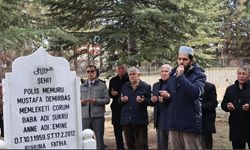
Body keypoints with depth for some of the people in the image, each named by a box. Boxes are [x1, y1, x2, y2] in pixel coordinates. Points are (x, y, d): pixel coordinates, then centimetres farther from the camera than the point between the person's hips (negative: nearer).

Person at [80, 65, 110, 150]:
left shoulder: (102, 85, 5)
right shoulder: (82, 86, 13)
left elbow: (107, 100, -2)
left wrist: (96, 100, -16)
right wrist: (81, 101, -9)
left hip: (98, 116, -2)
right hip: (85, 116, 2)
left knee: (99, 139, 4)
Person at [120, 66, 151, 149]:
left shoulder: (146, 86, 0)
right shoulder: (125, 86, 13)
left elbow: (150, 101, -3)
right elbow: (120, 102, 17)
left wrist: (143, 100, -22)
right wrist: (122, 100, -5)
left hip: (140, 120, -4)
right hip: (126, 120, 4)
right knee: (130, 143, 13)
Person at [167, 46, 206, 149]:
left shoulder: (198, 75, -8)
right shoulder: (172, 74, 11)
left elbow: (195, 93, -27)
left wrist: (181, 76, -24)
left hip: (190, 124, -6)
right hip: (173, 123, 6)